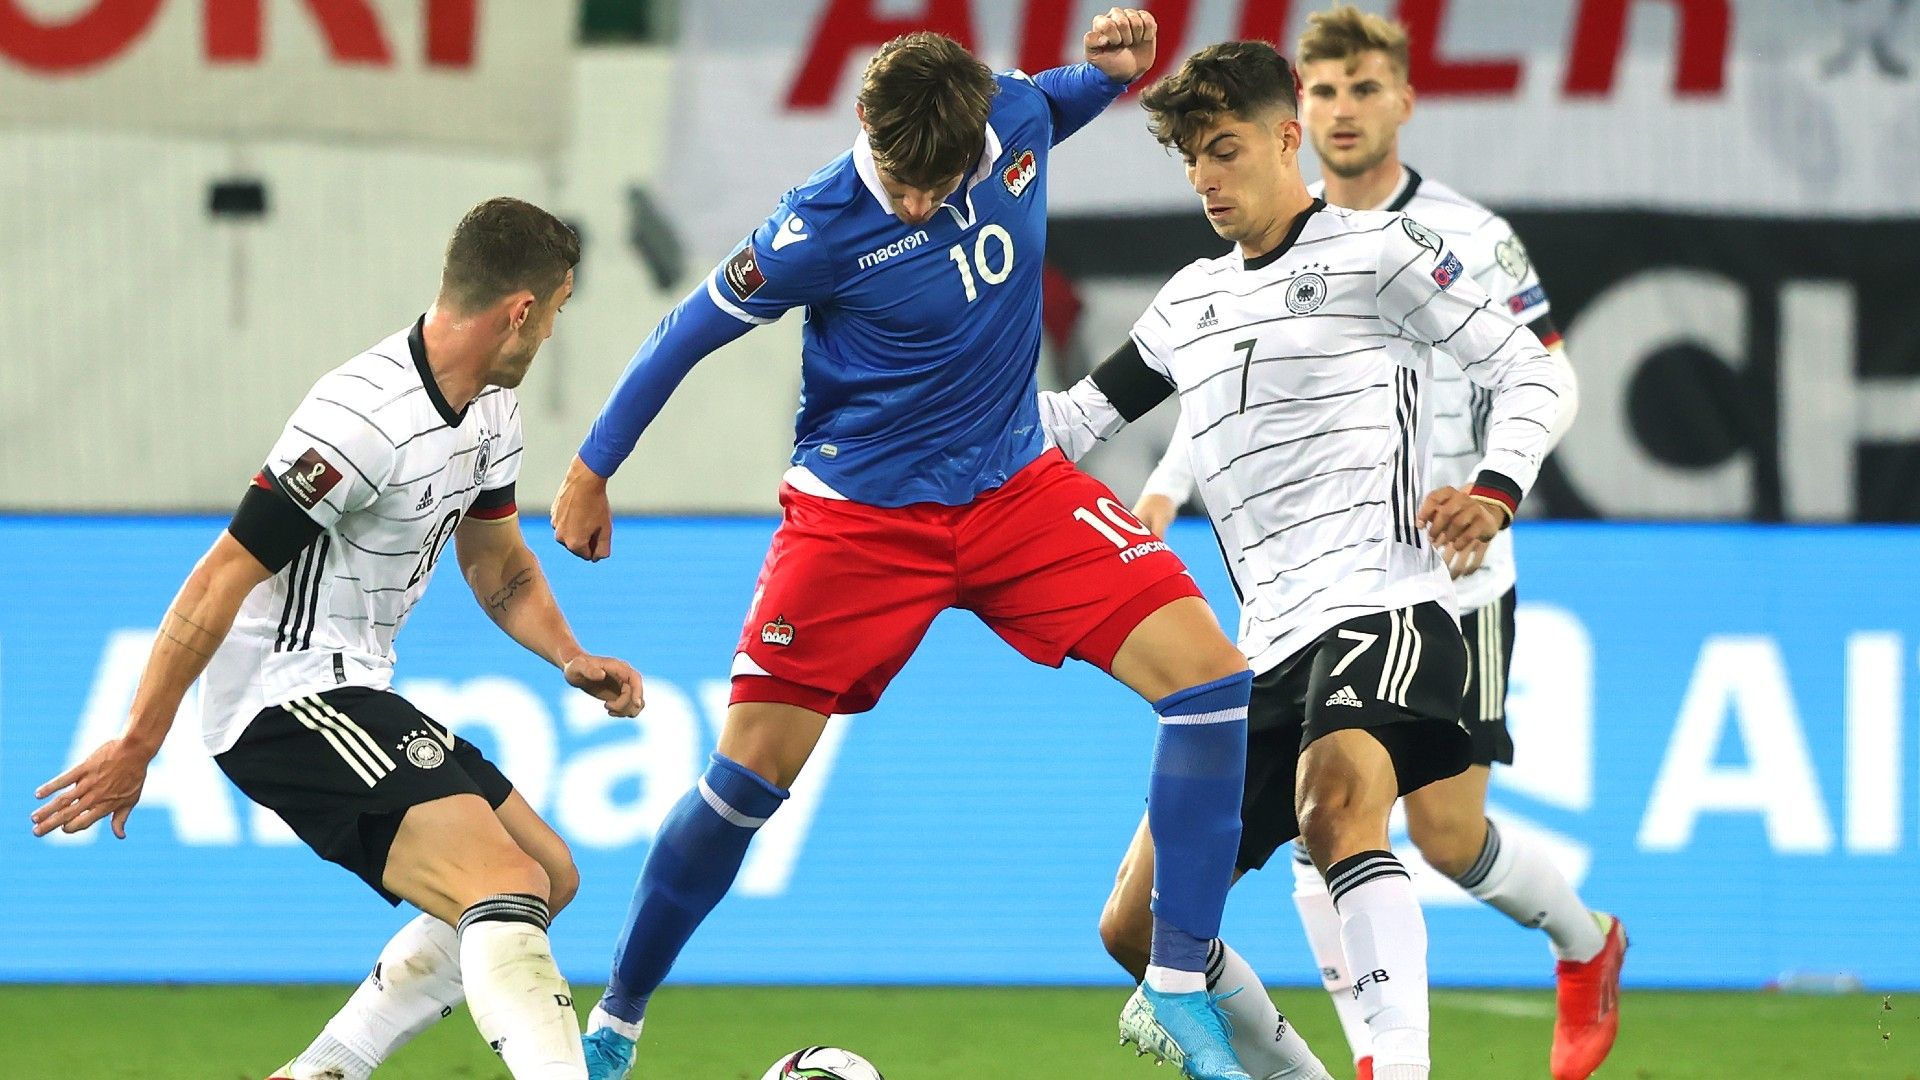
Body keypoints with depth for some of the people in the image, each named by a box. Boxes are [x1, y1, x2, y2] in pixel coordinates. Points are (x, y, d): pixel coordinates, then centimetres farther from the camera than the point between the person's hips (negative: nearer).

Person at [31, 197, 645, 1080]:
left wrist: (571, 659, 4)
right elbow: (224, 576, -22)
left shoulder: (491, 408, 8)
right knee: (506, 890, -24)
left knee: (548, 874, 14)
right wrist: (137, 745, -19)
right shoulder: (368, 418, -24)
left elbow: (499, 565, 23)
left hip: (352, 693, 11)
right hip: (284, 699, -11)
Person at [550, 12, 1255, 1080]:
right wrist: (592, 471, 2)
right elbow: (691, 331, -6)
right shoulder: (822, 230, -22)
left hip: (1015, 490, 4)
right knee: (750, 772, -6)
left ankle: (1182, 992, -6)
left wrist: (1112, 70, -3)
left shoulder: (1014, 119, -10)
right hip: (861, 512, -4)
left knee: (1208, 672, -14)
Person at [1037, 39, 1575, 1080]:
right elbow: (1073, 424, 27)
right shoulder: (1192, 302, 22)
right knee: (1137, 927, 4)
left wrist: (1494, 490, -17)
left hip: (1381, 603, -8)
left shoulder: (1370, 250, 2)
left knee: (1336, 804, -39)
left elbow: (1533, 371, 1)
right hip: (1269, 645, 8)